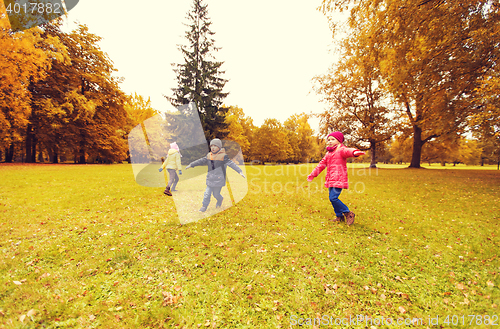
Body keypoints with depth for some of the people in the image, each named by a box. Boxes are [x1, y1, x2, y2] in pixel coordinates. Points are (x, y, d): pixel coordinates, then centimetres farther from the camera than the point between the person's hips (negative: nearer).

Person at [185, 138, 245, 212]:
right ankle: (204, 206, 22)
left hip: (219, 179, -4)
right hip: (210, 179, 4)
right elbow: (201, 161, 15)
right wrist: (191, 165, 20)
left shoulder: (223, 156, -10)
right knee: (207, 193, 4)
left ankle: (220, 200, 39)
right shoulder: (209, 155, 6)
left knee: (216, 194, 7)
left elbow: (231, 164, -18)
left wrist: (239, 171, -28)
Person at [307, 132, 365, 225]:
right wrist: (313, 174, 30)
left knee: (333, 198, -15)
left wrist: (355, 152, -54)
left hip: (339, 179, -8)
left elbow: (347, 151, -29)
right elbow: (321, 164, 27)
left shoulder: (341, 150, -4)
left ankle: (348, 213, 4)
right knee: (331, 198, 11)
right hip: (331, 179, 8)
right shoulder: (328, 153, 20)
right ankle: (339, 216, 27)